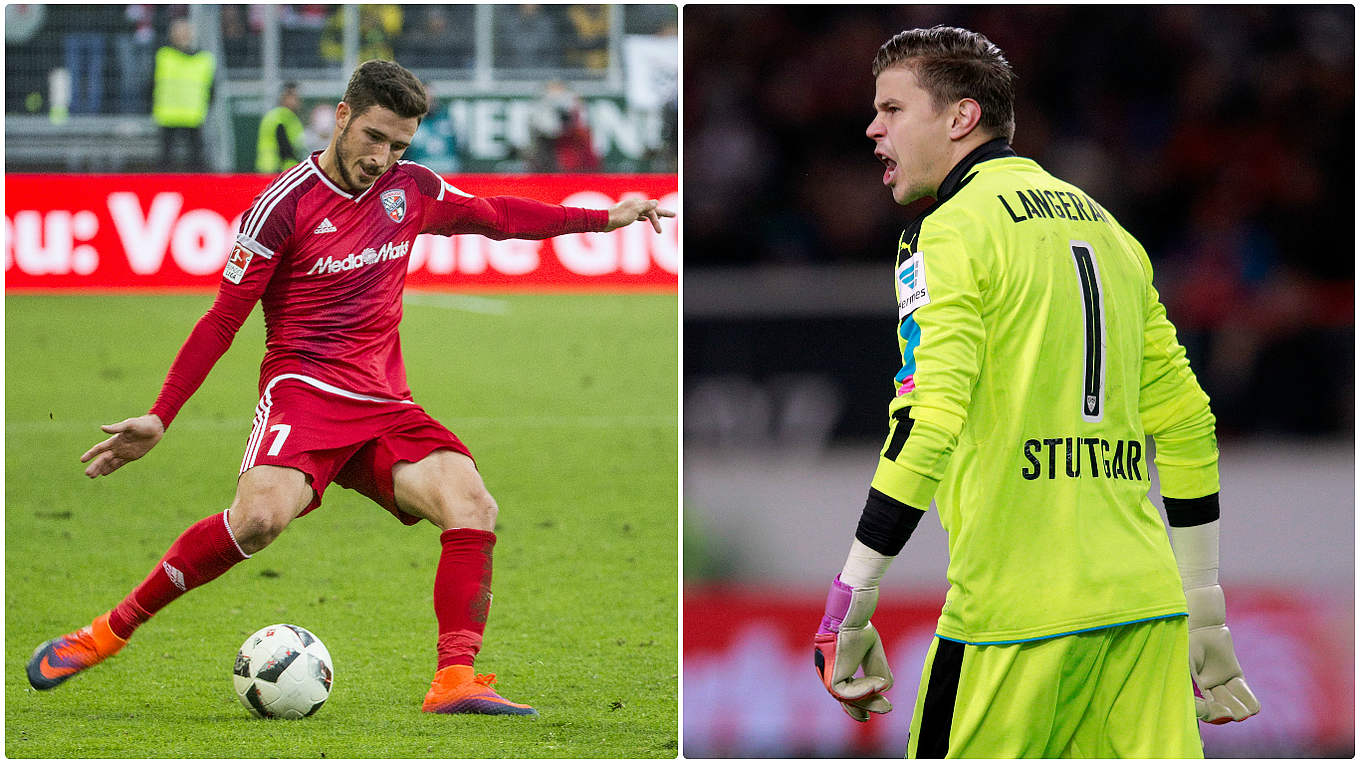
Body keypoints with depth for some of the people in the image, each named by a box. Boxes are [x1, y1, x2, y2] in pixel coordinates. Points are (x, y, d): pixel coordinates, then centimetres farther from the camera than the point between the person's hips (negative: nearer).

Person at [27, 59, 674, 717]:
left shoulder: (410, 189, 10)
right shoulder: (286, 205, -6)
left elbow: (497, 216, 29)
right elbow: (223, 320, -3)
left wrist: (605, 218, 28)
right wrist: (159, 418, -7)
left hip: (384, 404, 6)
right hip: (302, 386, -6)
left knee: (473, 507, -20)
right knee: (261, 515, -33)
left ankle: (454, 681, -22)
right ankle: (109, 631, -20)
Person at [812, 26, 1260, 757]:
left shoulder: (951, 231, -4)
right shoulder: (1102, 224, 19)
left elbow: (926, 422, -17)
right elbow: (1187, 426, 20)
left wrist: (847, 612, -15)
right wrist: (1205, 621, 25)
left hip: (1017, 608, -7)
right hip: (1144, 603, 7)